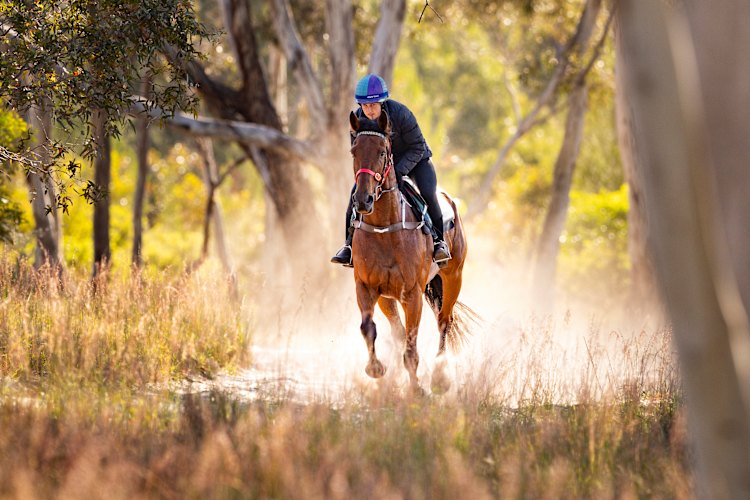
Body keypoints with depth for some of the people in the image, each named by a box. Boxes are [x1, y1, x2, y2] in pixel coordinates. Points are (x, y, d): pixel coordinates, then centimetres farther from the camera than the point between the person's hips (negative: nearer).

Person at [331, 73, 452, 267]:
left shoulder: (401, 114, -31)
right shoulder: (358, 119, -17)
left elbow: (417, 148, -24)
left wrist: (398, 172, -32)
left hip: (415, 160, -4)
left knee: (428, 194, -27)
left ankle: (439, 240, -11)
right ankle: (350, 242, -5)